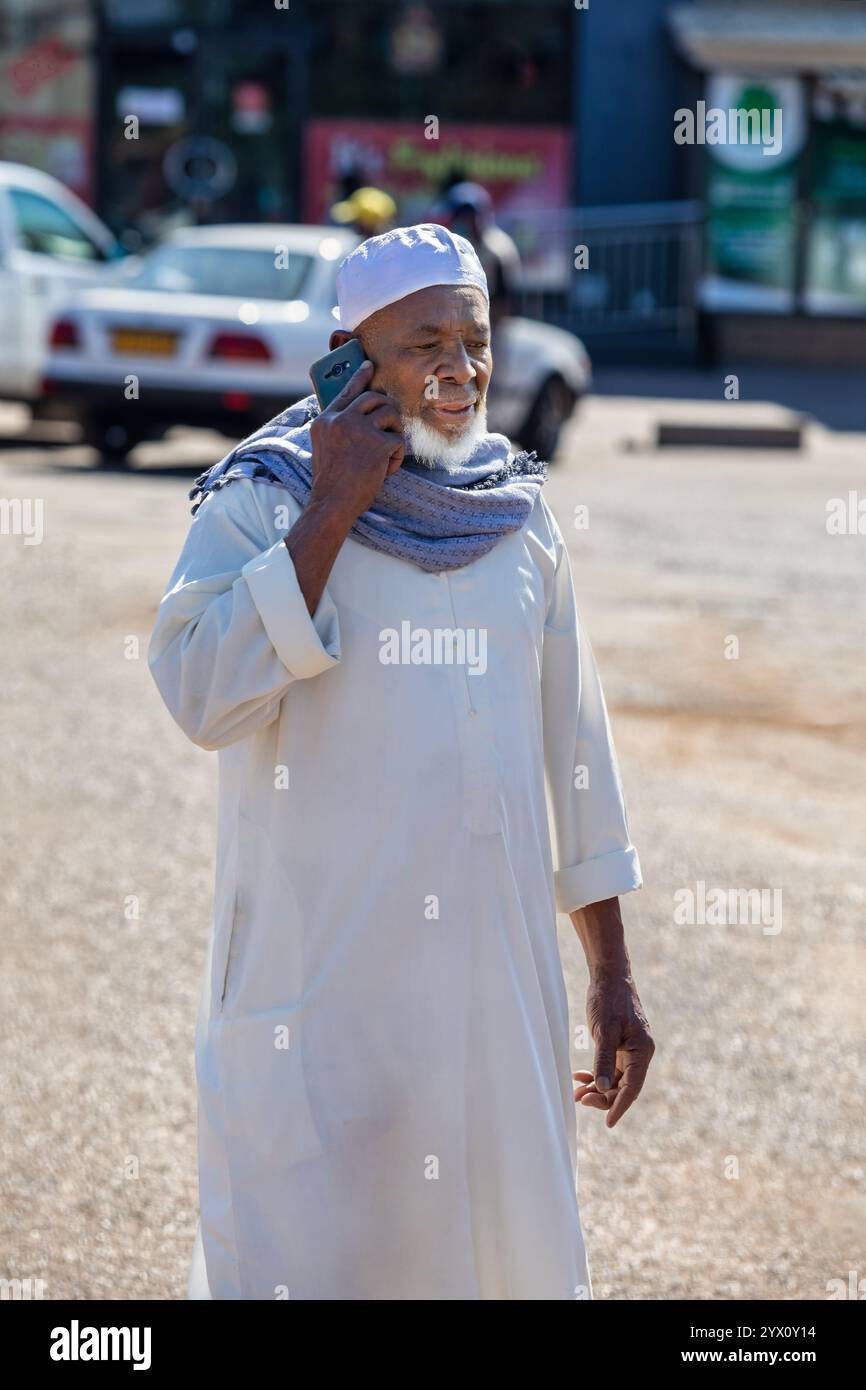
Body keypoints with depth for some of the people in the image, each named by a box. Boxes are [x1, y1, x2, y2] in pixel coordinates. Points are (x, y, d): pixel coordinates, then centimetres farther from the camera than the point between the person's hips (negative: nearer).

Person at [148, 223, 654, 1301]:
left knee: (503, 1249, 6)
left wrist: (612, 975, 12)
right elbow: (202, 697, -19)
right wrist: (330, 514, -17)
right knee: (308, 1255, -4)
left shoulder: (519, 518, 9)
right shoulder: (260, 502, -3)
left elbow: (573, 744, 13)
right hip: (314, 984, -4)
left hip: (494, 990, 4)